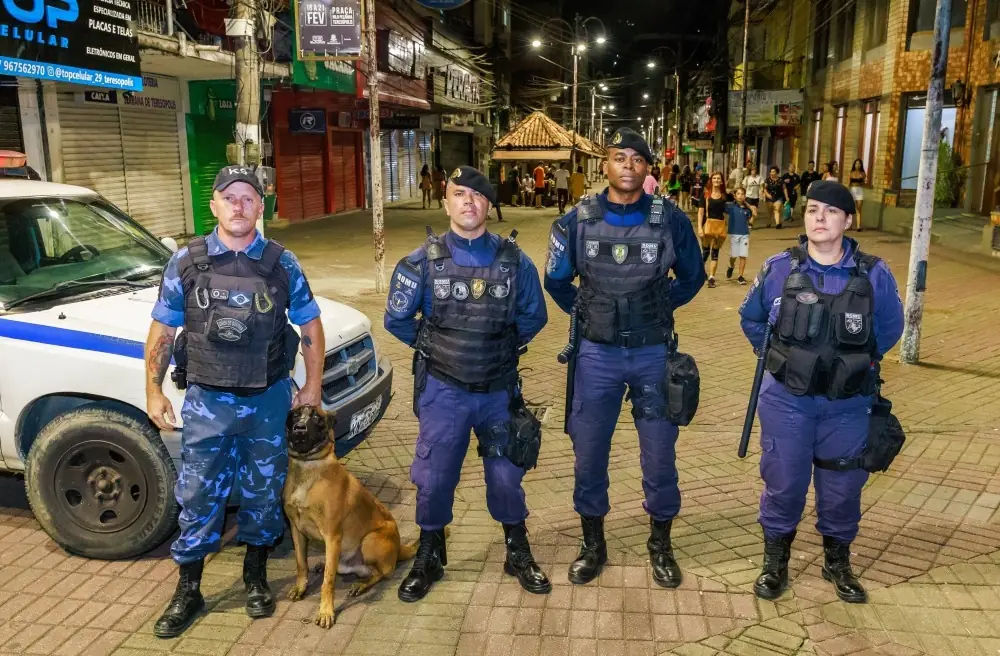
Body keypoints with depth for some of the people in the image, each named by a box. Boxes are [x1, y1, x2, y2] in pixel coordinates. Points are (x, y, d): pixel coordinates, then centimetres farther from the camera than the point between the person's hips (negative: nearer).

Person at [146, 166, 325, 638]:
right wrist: (153, 391, 2)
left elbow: (311, 327, 5)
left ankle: (255, 577, 33)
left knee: (264, 492, 13)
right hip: (206, 402, 0)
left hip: (269, 400, 1)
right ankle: (188, 591, 24)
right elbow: (162, 331, 5)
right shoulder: (186, 261, -1)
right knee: (198, 497, 7)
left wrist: (312, 389, 3)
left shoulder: (282, 262, -1)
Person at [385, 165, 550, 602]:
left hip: (499, 390, 1)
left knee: (506, 476, 12)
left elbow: (533, 317, 9)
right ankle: (429, 558, 31)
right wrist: (433, 348, 7)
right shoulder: (423, 262, -6)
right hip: (442, 391, 0)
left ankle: (518, 555, 33)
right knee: (433, 478, 8)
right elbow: (397, 319, 3)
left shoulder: (515, 261, -3)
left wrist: (504, 349, 8)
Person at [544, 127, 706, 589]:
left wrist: (656, 308, 7)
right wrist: (586, 313, 9)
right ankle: (593, 545, 29)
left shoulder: (671, 220, -5)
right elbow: (557, 281, 12)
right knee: (589, 455, 9)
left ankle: (660, 545, 30)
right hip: (597, 354, 1)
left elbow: (692, 278, 11)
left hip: (654, 353, 0)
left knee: (659, 455, 9)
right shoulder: (577, 221, -3)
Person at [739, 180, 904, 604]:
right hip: (786, 401, 0)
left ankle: (838, 562, 36)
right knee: (783, 483, 8)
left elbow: (889, 329, 11)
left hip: (848, 405, 1)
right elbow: (751, 319, 11)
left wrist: (856, 362, 8)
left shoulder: (874, 274, -6)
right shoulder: (778, 269, -6)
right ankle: (775, 561, 28)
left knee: (843, 488, 12)